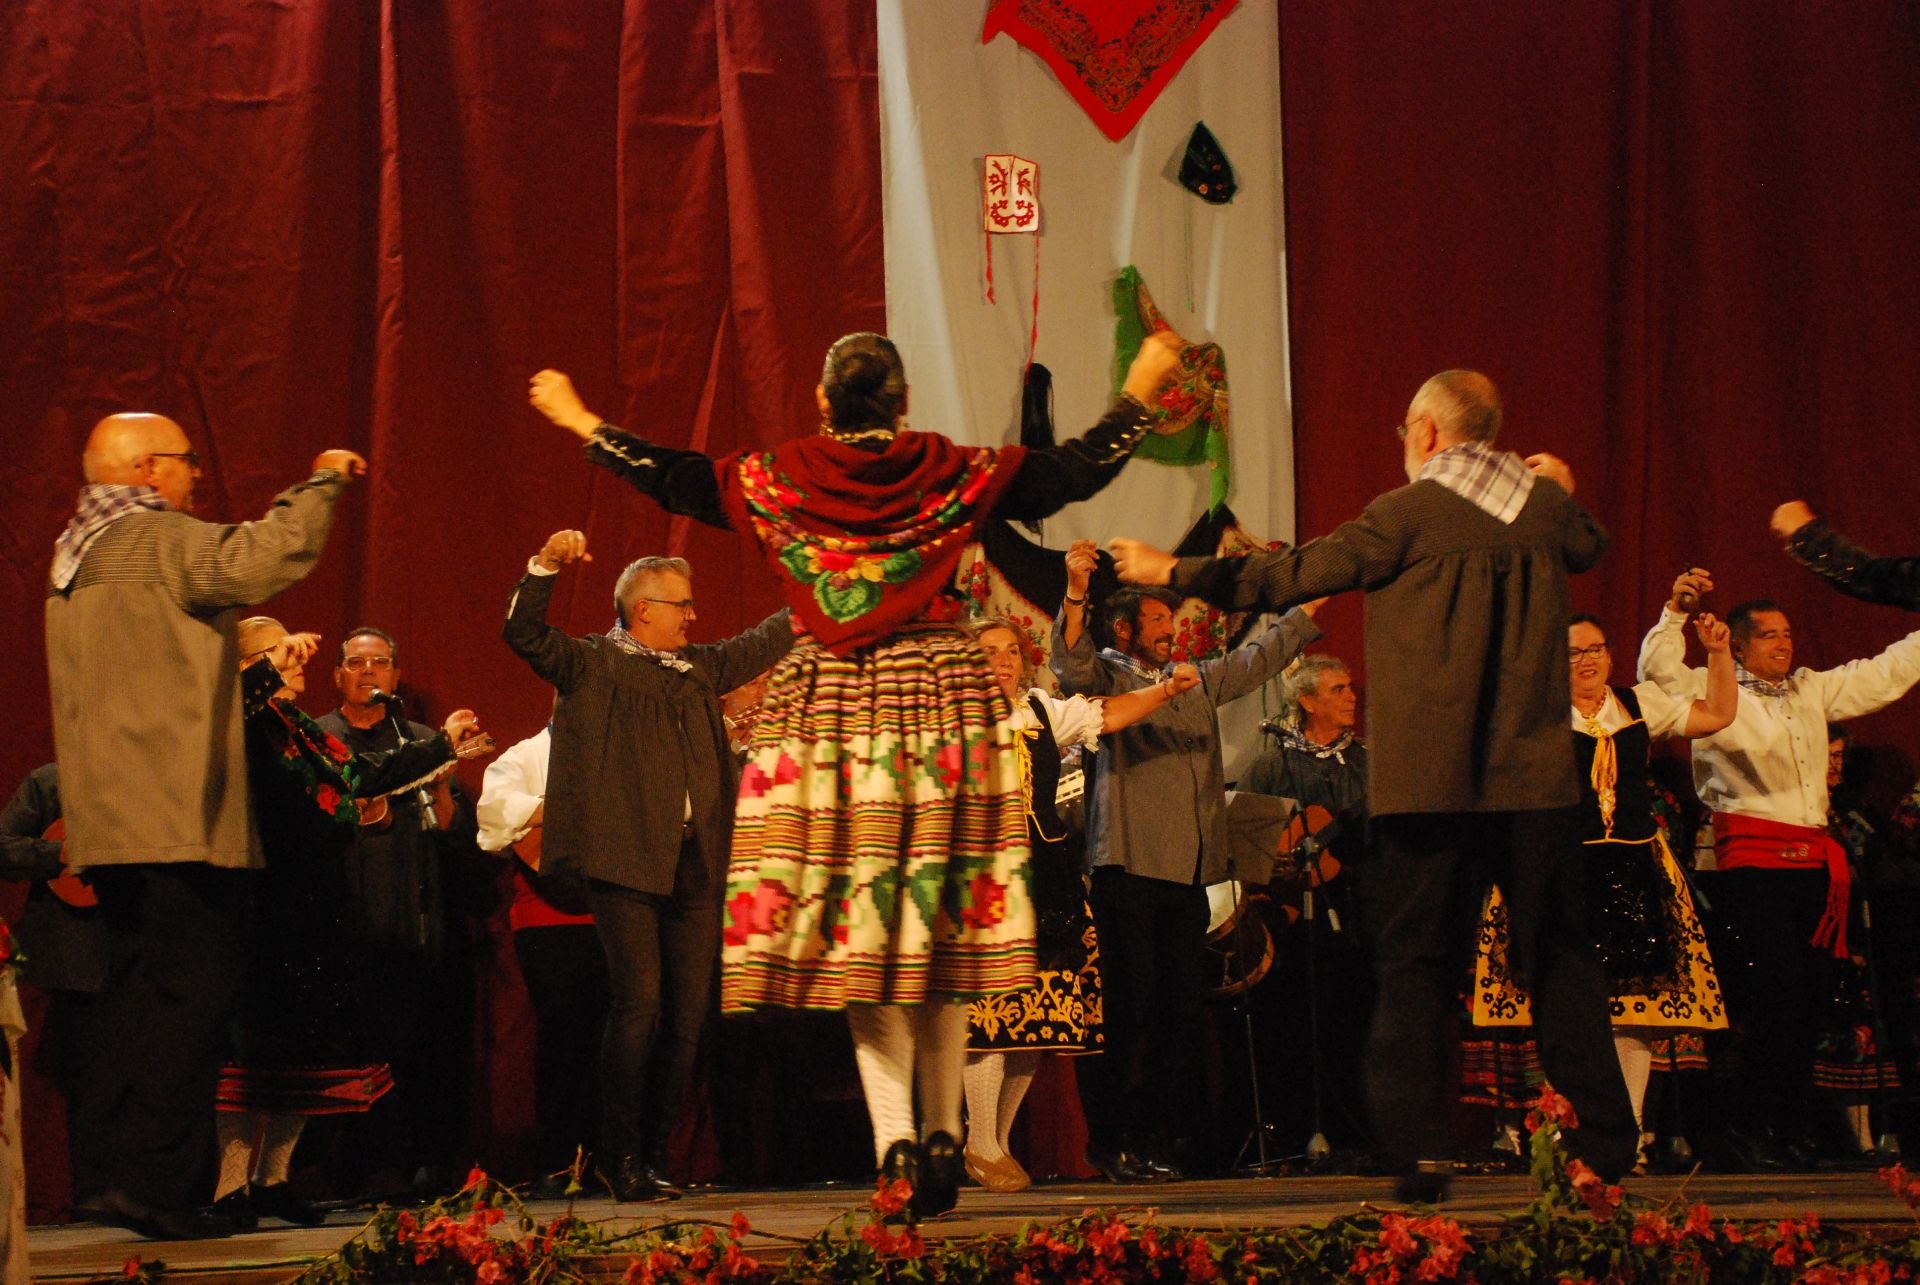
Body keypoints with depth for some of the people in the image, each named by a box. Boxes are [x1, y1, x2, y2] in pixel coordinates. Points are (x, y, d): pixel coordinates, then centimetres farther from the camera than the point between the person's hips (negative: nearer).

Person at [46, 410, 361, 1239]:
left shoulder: (77, 552, 19)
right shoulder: (156, 540, -10)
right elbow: (259, 559, -26)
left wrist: (246, 664, 27)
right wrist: (322, 483, -14)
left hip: (109, 820, 10)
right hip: (176, 818, -10)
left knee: (134, 993, 14)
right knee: (190, 993, -8)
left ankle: (105, 1171, 14)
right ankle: (155, 1184, -10)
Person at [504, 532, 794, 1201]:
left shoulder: (700, 666, 22)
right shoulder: (590, 662, 4)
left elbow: (762, 643, 38)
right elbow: (525, 633, -8)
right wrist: (546, 566, -20)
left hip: (696, 864, 6)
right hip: (626, 861, -6)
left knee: (687, 1015, 4)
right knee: (638, 1004, -11)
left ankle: (655, 1157, 12)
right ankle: (622, 1160, -5)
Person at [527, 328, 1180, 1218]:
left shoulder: (777, 479, 1)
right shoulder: (954, 474, 0)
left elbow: (667, 476, 11)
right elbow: (1076, 471, 4)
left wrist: (580, 420, 26)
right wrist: (1142, 387, 18)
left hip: (829, 709, 0)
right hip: (942, 709, 0)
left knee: (857, 933, -1)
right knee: (940, 930, 8)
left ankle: (895, 1138, -15)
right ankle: (943, 1136, 11)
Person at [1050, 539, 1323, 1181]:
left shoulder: (1199, 682, 24)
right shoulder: (1108, 675, 5)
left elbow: (1261, 656, 33)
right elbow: (1070, 665, -16)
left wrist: (1316, 603, 32)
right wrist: (1076, 593, -31)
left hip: (1188, 872, 7)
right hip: (1128, 866, -6)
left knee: (1182, 1006, 5)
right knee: (1129, 1003, -8)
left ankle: (1162, 1139, 10)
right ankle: (1112, 1141, -4)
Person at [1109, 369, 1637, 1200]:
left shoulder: (1409, 515, -7)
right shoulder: (1546, 507, 6)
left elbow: (1294, 575, -3)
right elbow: (1587, 547, 30)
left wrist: (1174, 571, 7)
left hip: (1430, 779, -4)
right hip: (1532, 774, 4)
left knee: (1412, 960, 2)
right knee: (1558, 955, 10)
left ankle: (1418, 1150, -4)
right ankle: (1604, 1142, 10)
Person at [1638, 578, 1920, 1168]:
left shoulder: (1813, 690, 20)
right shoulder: (1713, 689, 3)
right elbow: (1660, 671, -13)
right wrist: (1675, 610, -22)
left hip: (1812, 858, 6)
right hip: (1750, 858, -6)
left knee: (1804, 997, 6)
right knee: (1776, 992, -13)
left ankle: (1796, 1130, 14)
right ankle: (1753, 1126, -4)